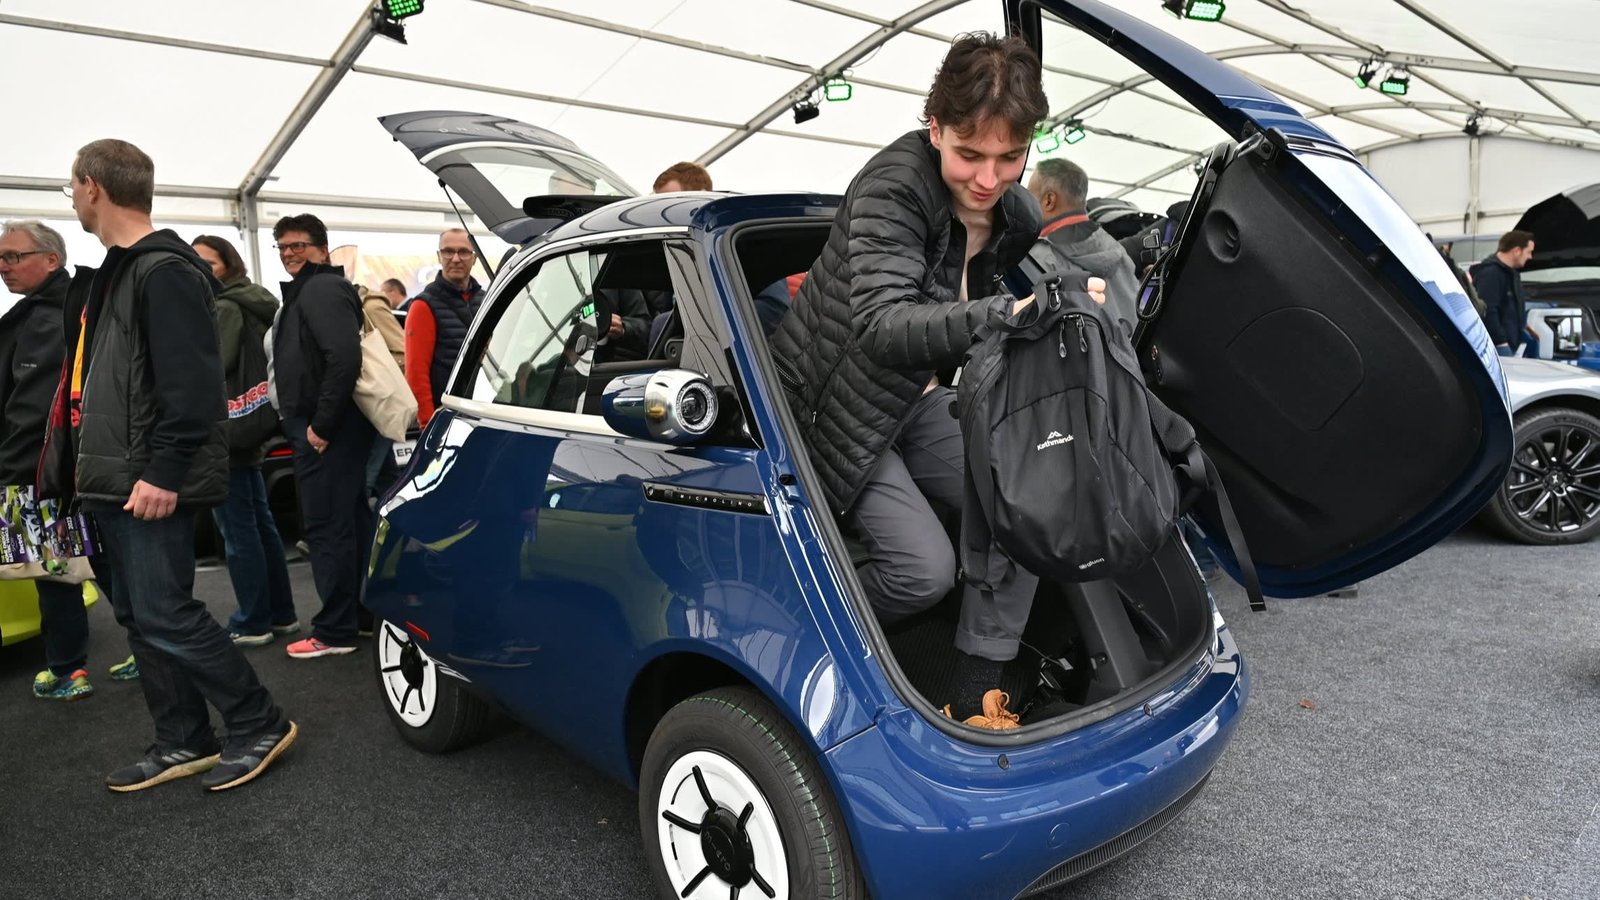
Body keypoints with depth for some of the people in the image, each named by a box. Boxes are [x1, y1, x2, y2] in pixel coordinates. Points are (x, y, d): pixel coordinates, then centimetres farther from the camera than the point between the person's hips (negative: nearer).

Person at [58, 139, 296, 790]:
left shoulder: (165, 271, -14)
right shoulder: (112, 273, 18)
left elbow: (191, 385, -22)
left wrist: (162, 473, -25)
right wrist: (89, 467, 19)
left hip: (151, 485, -10)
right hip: (112, 483, 10)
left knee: (163, 617, -7)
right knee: (137, 616, 13)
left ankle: (259, 726, 7)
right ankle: (184, 743, 23)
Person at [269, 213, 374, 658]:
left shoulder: (322, 289, -12)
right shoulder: (306, 290, 22)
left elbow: (345, 358, -25)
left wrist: (321, 425, -22)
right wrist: (314, 422, 16)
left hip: (327, 430, -11)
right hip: (331, 425, 11)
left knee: (326, 526, -6)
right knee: (351, 521, 14)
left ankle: (335, 631, 1)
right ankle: (367, 612, 24)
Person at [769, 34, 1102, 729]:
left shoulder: (1016, 218, -2)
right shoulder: (894, 186, -25)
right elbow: (884, 328, -38)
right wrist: (1010, 315, -51)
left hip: (918, 401, 7)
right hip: (838, 406, -7)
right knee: (923, 567, -19)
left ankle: (976, 702, 1)